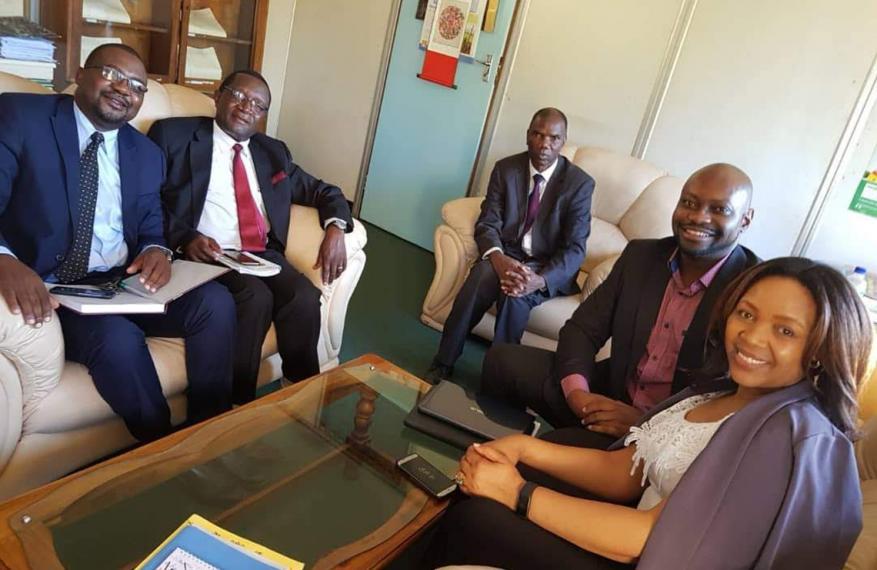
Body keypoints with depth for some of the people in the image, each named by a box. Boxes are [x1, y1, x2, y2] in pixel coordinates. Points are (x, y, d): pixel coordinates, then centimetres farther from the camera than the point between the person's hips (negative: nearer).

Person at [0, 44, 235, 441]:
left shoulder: (147, 154, 15)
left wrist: (155, 252, -9)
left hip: (121, 283, 5)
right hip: (47, 287, -4)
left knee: (215, 301, -19)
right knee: (118, 337, -32)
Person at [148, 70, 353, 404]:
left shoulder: (273, 152, 21)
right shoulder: (174, 134, 7)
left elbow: (322, 191, 23)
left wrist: (335, 228, 1)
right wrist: (184, 237, -18)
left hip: (263, 254, 4)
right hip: (207, 254, -3)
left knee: (304, 297, -25)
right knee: (256, 297, -31)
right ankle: (237, 405, -14)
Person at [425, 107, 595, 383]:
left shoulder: (580, 183, -8)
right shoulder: (505, 169, 1)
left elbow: (575, 248, -13)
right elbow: (488, 223, -4)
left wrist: (540, 280, -32)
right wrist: (498, 258, -28)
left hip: (549, 268, -2)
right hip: (506, 254, 2)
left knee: (515, 294, -34)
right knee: (480, 279, -32)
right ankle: (443, 364, -20)